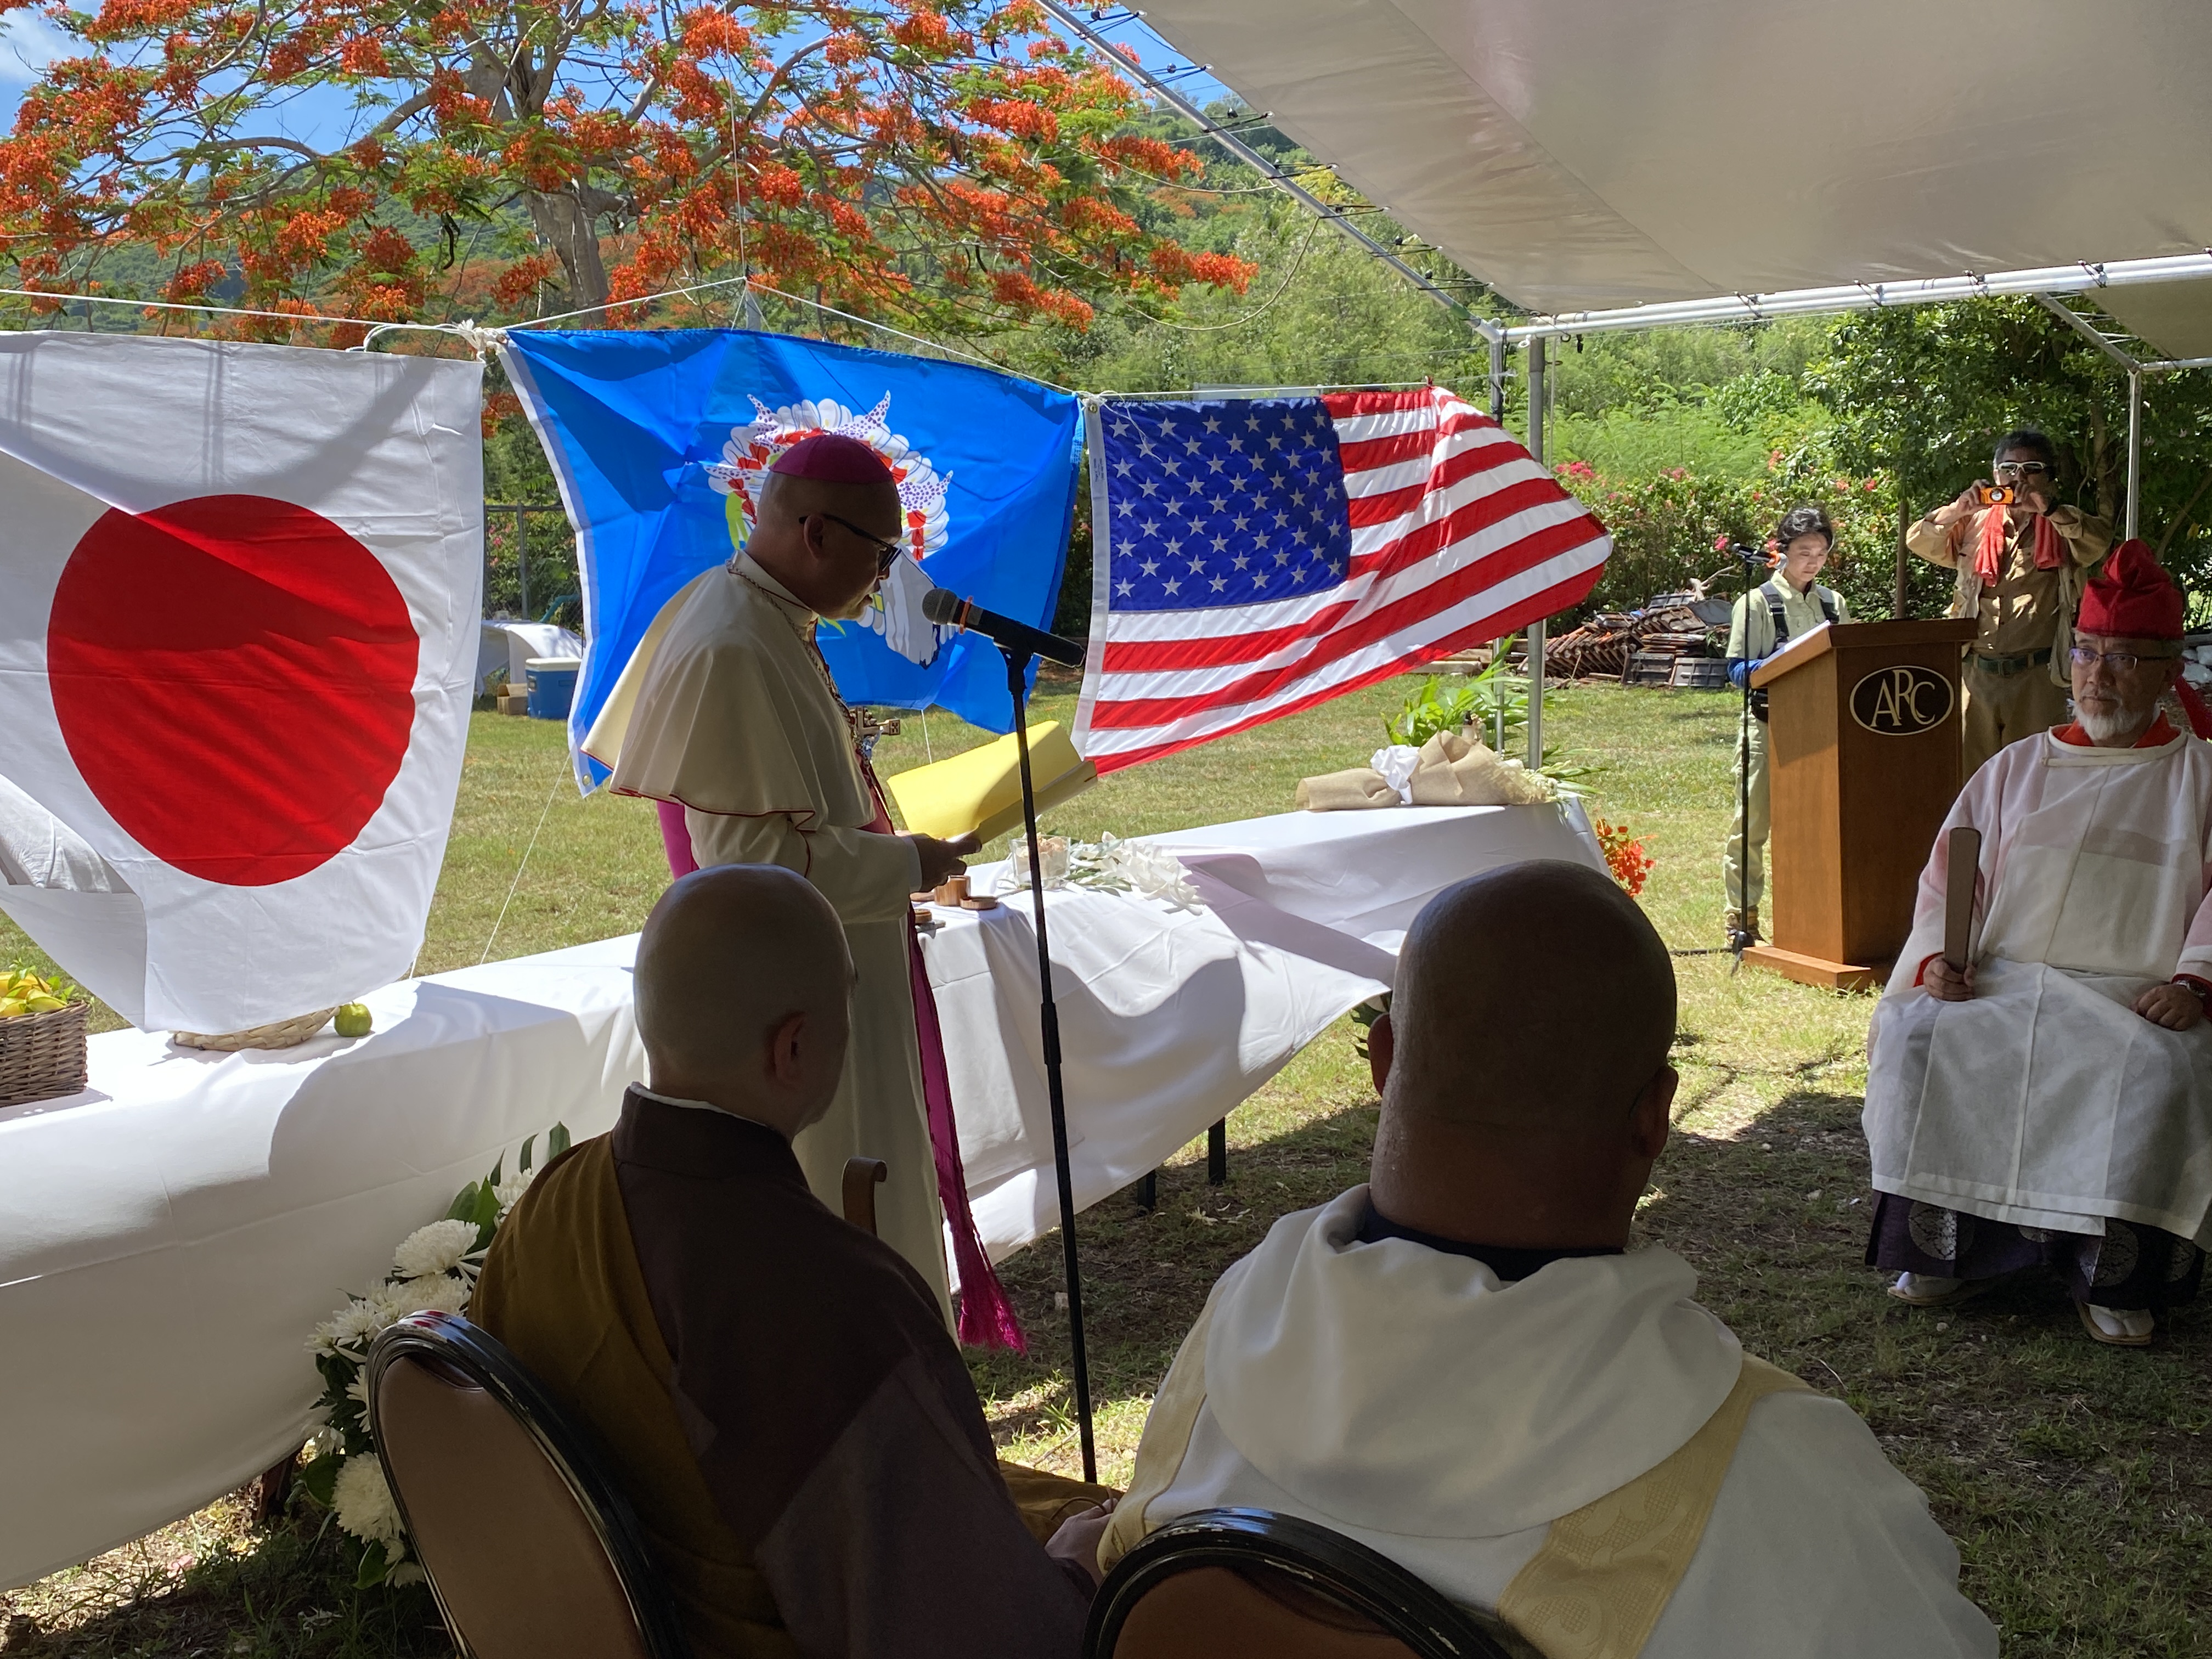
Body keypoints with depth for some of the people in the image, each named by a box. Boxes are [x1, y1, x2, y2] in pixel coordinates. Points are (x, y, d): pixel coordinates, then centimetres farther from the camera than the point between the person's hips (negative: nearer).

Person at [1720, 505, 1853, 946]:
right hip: (1769, 726, -4)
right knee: (1753, 823, -2)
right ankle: (1742, 917, 4)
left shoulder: (1834, 604, 13)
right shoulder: (1758, 602, -1)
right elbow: (1738, 670, -7)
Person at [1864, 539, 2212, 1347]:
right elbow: (1950, 874, 15)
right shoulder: (2016, 769, 19)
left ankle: (2117, 1275, -19)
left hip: (2134, 997, -3)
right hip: (2002, 981, 3)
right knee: (1915, 1031, -25)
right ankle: (1947, 1247, -13)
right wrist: (1937, 956, -5)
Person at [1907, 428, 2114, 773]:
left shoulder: (2064, 528, 8)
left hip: (2038, 678, -2)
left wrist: (2049, 508, -26)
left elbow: (2099, 541, -12)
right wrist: (1958, 509, -10)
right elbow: (1918, 541, 6)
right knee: (1970, 774, 2)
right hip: (1976, 675, 2)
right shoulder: (1974, 526, 15)